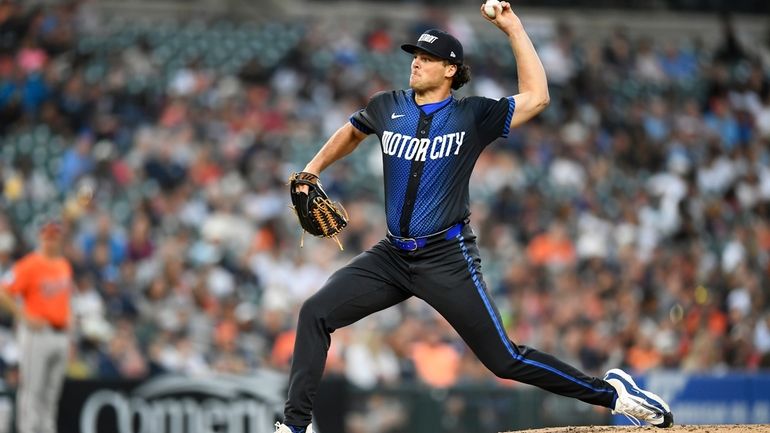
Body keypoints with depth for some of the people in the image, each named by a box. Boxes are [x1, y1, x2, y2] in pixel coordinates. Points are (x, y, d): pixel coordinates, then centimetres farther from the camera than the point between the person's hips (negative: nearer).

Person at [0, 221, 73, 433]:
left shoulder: (65, 266, 14)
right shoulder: (29, 265, -9)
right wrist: (24, 317, -17)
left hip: (60, 334, 7)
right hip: (37, 334, -7)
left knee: (52, 390, 10)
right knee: (31, 389, -7)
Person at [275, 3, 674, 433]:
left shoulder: (472, 116, -4)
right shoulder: (388, 107, 6)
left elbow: (537, 97, -13)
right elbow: (351, 132, 28)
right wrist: (311, 172, 21)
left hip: (448, 260, -5)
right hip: (392, 254, 5)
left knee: (505, 359, -8)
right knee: (315, 312, -9)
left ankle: (610, 392, 5)